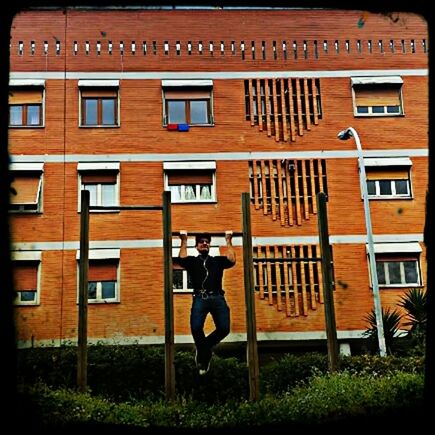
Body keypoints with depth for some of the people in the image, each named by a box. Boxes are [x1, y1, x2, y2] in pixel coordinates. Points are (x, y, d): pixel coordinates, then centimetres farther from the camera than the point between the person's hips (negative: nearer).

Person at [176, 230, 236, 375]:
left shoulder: (218, 260, 26)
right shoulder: (192, 261, 21)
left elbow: (232, 260, 7)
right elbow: (181, 259, -2)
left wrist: (228, 241, 13)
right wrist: (184, 241, 7)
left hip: (217, 298, 2)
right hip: (200, 298, -2)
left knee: (224, 328, -16)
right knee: (196, 328, -23)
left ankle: (204, 348, 13)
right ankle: (204, 353, 7)